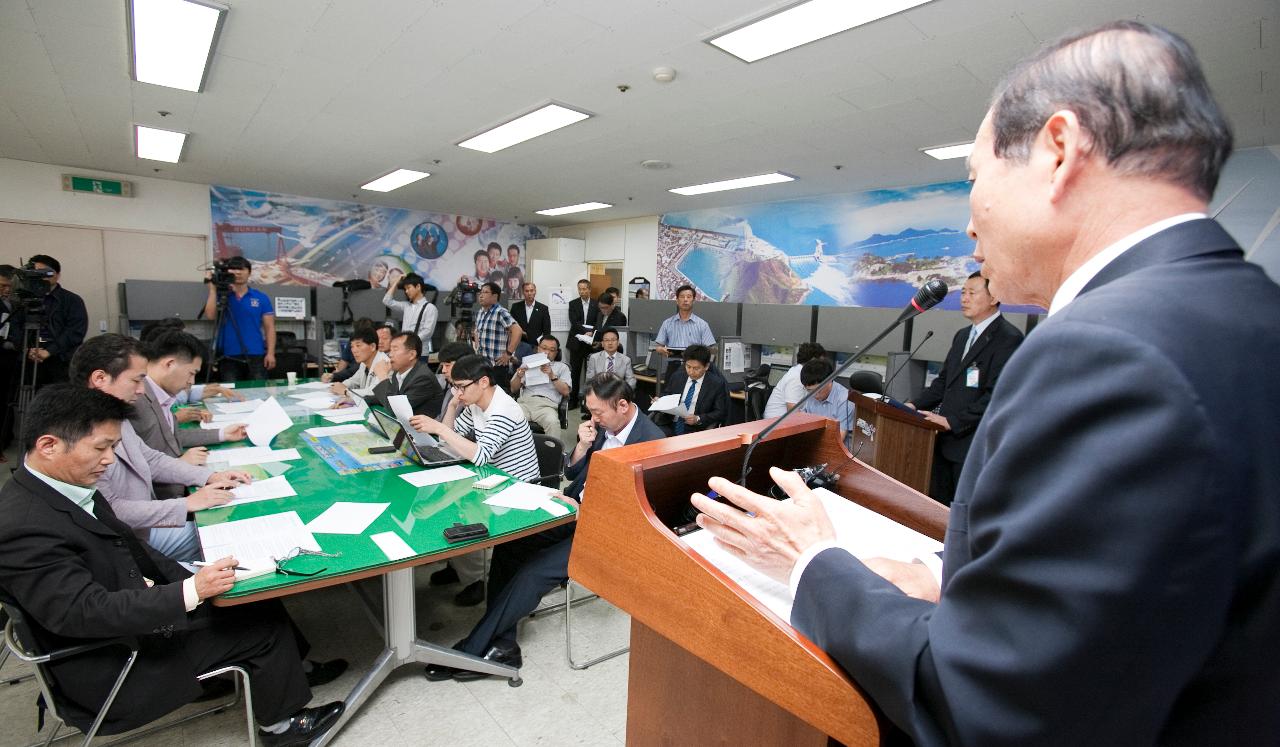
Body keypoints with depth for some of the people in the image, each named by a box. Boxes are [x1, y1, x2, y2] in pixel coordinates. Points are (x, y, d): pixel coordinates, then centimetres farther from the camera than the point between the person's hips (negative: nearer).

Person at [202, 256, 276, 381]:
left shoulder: (261, 298, 6)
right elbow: (210, 315, -9)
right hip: (228, 356, 1)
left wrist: (270, 353, -7)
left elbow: (269, 327, 3)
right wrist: (213, 289, -8)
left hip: (256, 355, 0)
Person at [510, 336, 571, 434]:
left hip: (547, 404, -2)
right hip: (524, 401, 2)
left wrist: (552, 376, -6)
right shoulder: (527, 364, 27)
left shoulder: (562, 367, 22)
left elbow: (565, 391, 7)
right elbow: (513, 389, 21)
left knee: (552, 422, -36)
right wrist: (519, 376, 1)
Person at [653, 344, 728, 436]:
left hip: (696, 429, -3)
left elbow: (721, 413, -2)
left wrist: (698, 419, -16)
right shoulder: (676, 376, 10)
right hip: (670, 426, 4)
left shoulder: (717, 384, -2)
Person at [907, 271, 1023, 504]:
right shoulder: (962, 335, 16)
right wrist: (915, 405, 3)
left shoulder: (1008, 339, -11)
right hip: (946, 441, 8)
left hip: (975, 447, -8)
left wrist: (951, 421, -20)